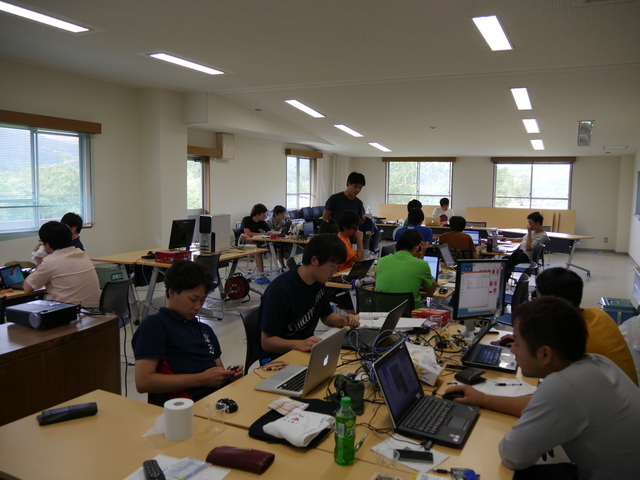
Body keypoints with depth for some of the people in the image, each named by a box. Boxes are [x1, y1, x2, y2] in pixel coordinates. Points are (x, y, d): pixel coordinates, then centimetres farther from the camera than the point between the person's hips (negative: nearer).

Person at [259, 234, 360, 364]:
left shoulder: (318, 282, 1)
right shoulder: (280, 291, -25)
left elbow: (326, 315, 16)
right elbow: (266, 342, -22)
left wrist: (344, 320, -5)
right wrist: (299, 344, -38)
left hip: (307, 349, 8)